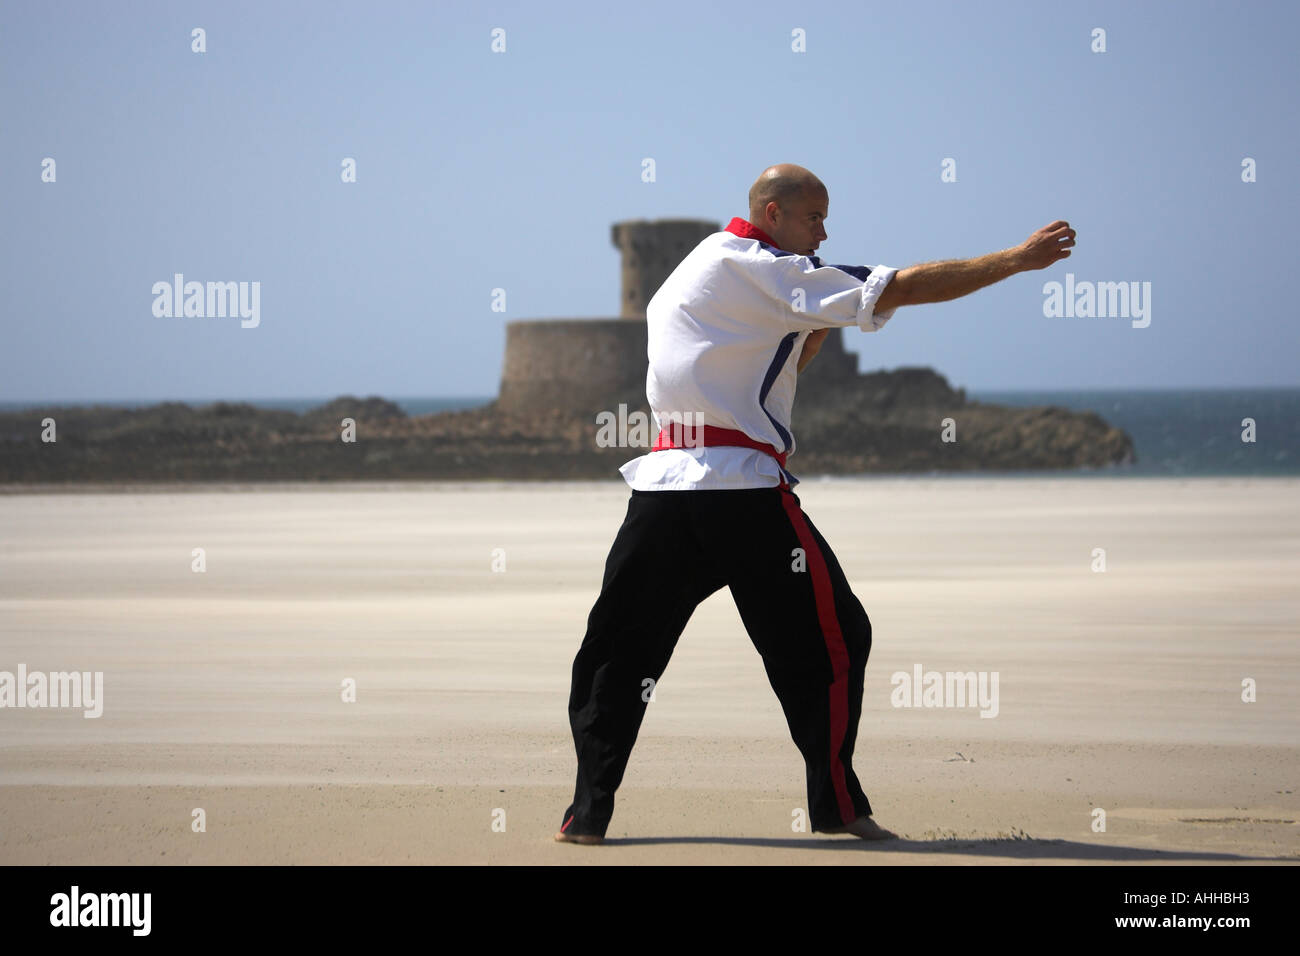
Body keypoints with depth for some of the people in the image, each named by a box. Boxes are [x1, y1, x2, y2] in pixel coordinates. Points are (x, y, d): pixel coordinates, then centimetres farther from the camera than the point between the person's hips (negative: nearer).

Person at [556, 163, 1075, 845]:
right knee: (831, 640, 6)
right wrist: (1018, 259, -7)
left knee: (618, 645, 12)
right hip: (744, 489, -7)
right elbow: (903, 288, -9)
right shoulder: (766, 271, -2)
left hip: (661, 483, 7)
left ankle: (589, 809, 2)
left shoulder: (685, 277, 24)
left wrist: (819, 327, 18)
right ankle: (836, 802, 7)